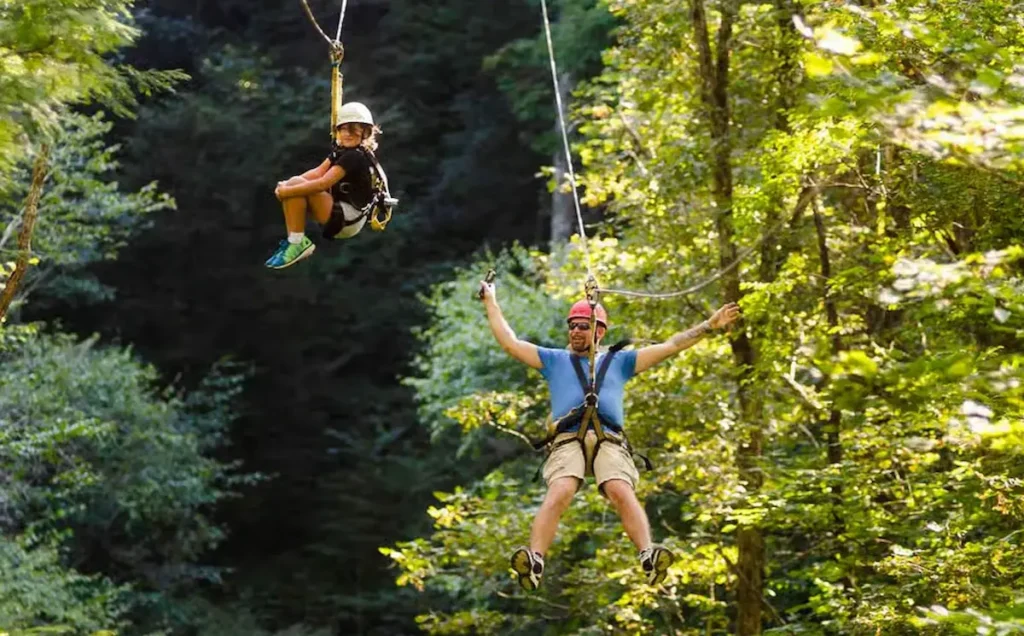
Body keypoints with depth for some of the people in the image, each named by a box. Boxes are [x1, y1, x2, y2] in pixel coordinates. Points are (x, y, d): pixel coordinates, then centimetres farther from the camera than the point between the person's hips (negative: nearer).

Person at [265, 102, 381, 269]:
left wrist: (288, 191, -19)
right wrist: (286, 186, -9)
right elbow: (318, 172, 5)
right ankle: (293, 241, -1)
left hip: (348, 220, -10)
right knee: (294, 184, 2)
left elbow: (323, 184, -25)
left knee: (296, 186, -20)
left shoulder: (354, 157, -19)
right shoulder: (341, 150, 11)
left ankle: (298, 243, -13)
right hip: (340, 211, 10)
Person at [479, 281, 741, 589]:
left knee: (622, 492, -29)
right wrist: (491, 303, 32)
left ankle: (648, 556, -48)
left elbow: (669, 346, 29)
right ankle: (534, 561, -48)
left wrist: (710, 325, 26)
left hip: (609, 440, 1)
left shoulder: (619, 361, 31)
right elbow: (510, 343, 30)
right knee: (558, 494, -30)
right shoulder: (554, 360, 31)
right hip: (567, 439, 0)